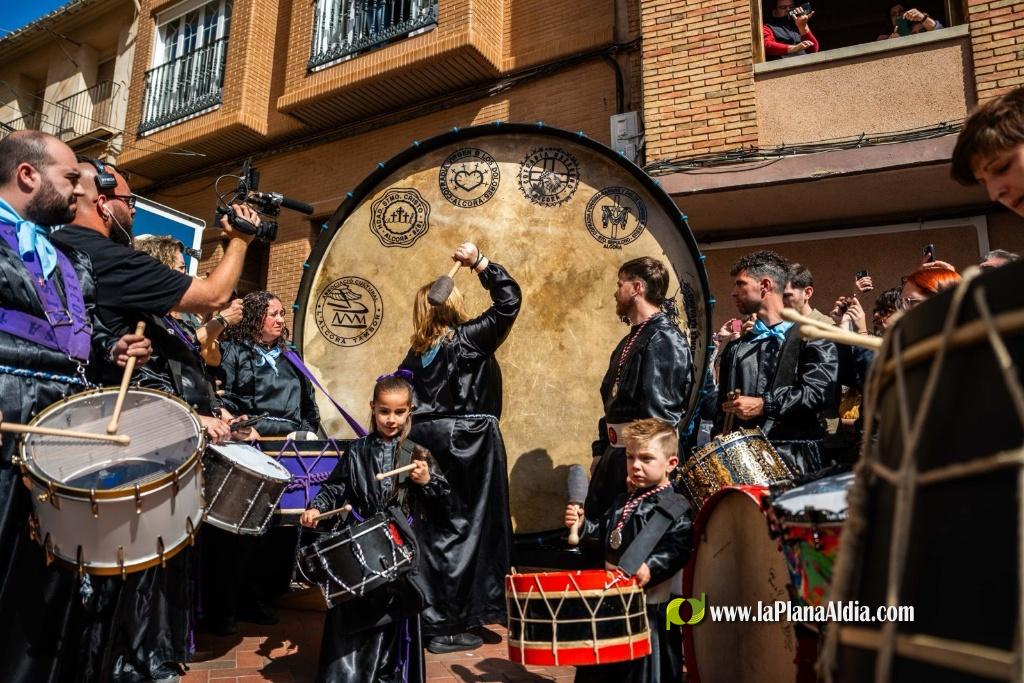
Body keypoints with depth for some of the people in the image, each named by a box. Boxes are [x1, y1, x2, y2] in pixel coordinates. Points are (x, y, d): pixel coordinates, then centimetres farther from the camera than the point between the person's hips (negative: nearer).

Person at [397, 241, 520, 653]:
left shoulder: (415, 354, 7)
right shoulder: (470, 338, -8)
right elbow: (509, 300, -6)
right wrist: (479, 263, -3)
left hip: (425, 441, 6)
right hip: (467, 441, -6)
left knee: (433, 530, 16)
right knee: (463, 530, 4)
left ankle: (426, 615, 27)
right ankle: (446, 627, 11)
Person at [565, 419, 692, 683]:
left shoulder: (675, 508, -13)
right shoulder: (623, 503, 10)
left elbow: (679, 547, -23)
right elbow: (603, 537, 14)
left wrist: (652, 567, -35)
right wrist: (582, 525, -2)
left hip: (652, 604, -7)